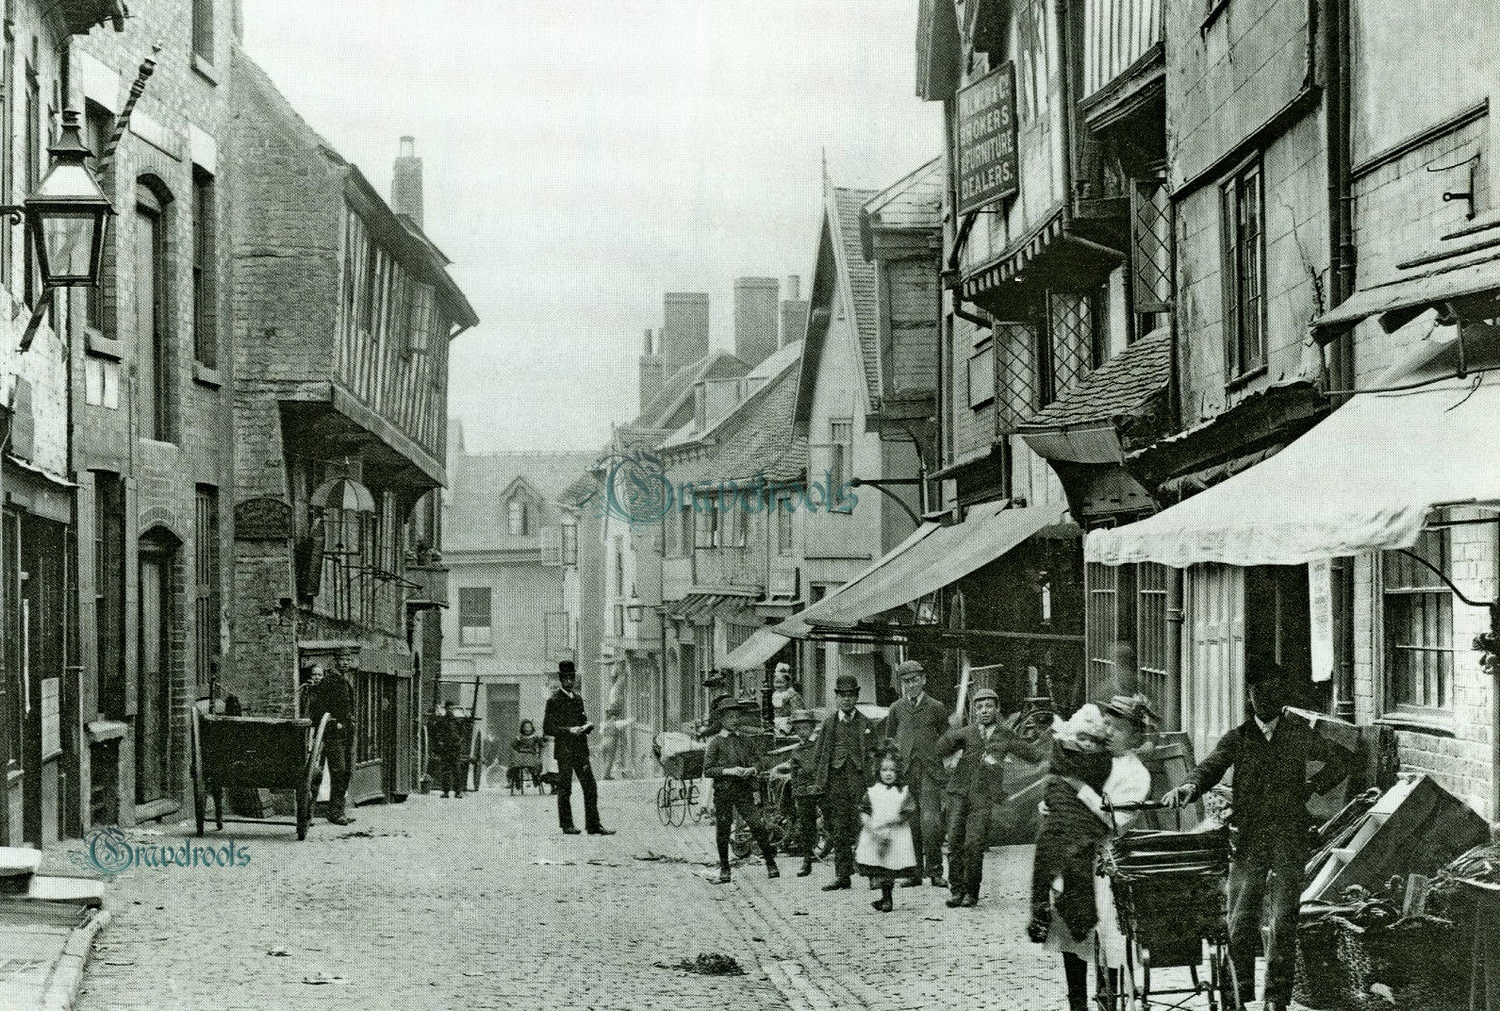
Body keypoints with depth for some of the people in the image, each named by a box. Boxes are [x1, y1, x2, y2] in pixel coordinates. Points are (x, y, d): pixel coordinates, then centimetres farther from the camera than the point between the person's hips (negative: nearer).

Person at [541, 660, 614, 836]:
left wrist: (587, 727, 2)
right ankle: (567, 826, 7)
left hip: (581, 750, 6)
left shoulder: (578, 699, 16)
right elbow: (547, 729, -8)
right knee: (564, 790, 0)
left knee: (590, 787, 1)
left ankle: (593, 825, 2)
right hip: (564, 750, -6)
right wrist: (569, 730, -17)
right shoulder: (554, 701, -4)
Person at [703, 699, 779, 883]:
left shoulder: (747, 740, 11)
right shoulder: (716, 742, 0)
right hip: (723, 791, -1)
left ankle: (771, 865, -1)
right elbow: (707, 769, -3)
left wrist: (752, 769, -8)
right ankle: (724, 871, 17)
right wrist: (728, 771, -16)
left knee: (757, 825, -10)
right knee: (722, 830, 3)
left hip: (744, 790, 1)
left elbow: (758, 761, 15)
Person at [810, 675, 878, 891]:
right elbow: (818, 756, 12)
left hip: (860, 783, -2)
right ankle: (842, 875, 7)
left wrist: (872, 786, -2)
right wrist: (818, 783, 2)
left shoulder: (866, 724, 8)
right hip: (836, 783, 2)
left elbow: (874, 755, 6)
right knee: (839, 832, 3)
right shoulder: (828, 724, 11)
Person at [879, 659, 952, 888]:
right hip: (905, 772, 2)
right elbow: (888, 739, 22)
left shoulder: (936, 708, 5)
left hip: (930, 771, -2)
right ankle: (914, 871, 10)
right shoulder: (896, 709, 11)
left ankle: (935, 871, -2)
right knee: (910, 823, 3)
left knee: (931, 822, -11)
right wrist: (897, 750, 5)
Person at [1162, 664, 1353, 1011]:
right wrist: (1190, 786, -30)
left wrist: (1313, 787, 8)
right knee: (1240, 921, -2)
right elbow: (1211, 766, -9)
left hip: (1288, 840, 0)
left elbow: (1341, 759, 21)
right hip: (1247, 841, 0)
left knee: (1282, 923, -5)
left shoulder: (1299, 735, 9)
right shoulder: (1238, 738, 7)